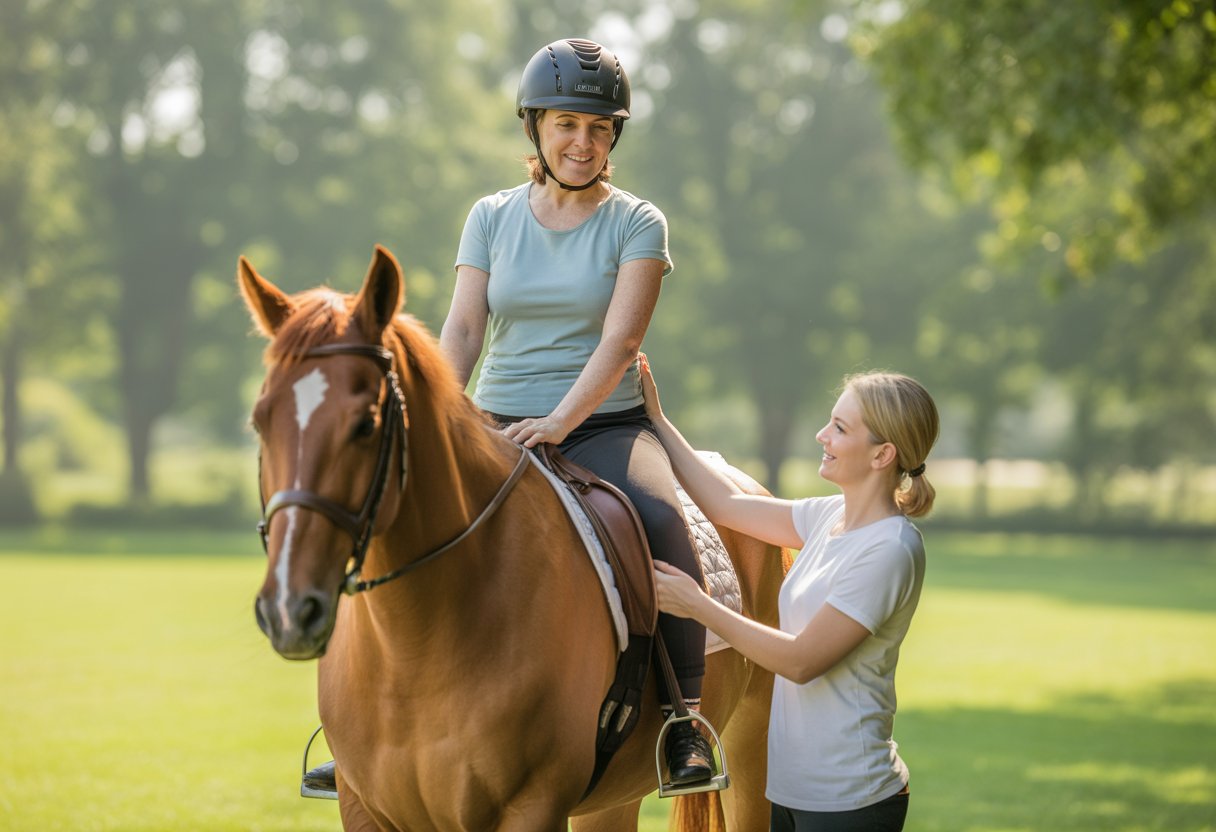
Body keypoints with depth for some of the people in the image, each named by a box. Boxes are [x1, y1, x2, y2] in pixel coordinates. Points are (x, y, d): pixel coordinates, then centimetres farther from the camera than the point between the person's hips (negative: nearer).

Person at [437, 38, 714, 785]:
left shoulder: (637, 224, 0)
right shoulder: (491, 217, 9)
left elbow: (618, 342, -11)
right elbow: (463, 330, 1)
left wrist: (559, 422, -26)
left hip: (605, 427, -3)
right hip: (499, 427, 3)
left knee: (664, 521, -32)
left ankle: (684, 720, -22)